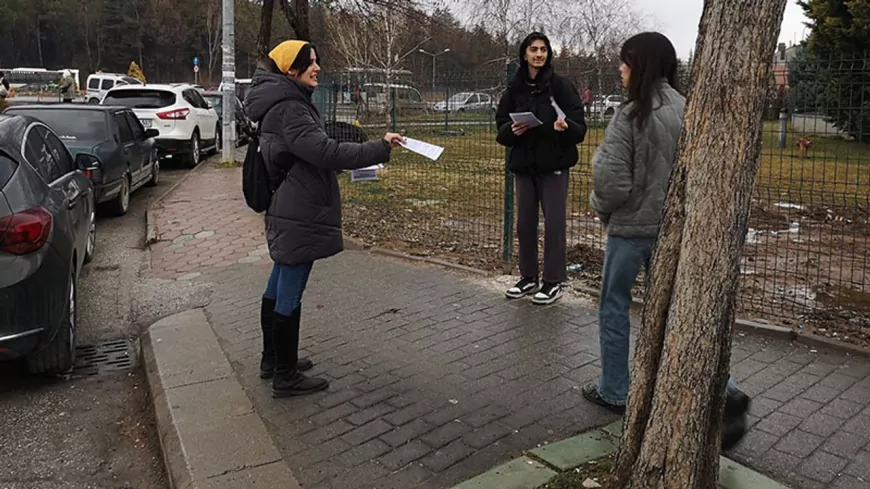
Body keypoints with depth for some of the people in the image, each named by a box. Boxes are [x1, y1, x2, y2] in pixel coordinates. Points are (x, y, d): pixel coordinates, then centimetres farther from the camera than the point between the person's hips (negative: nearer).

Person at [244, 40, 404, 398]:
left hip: (287, 212, 11)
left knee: (279, 287, 17)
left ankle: (273, 360, 31)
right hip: (299, 216, -11)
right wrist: (379, 149, -27)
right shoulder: (288, 108, -17)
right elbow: (323, 151, -28)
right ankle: (286, 377, 6)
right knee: (290, 295, -4)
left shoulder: (285, 103, 16)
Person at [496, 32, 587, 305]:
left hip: (554, 165, -4)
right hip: (524, 165, 4)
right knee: (525, 222, 10)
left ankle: (554, 283, 11)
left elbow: (580, 128, -7)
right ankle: (528, 278, 24)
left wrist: (566, 127, -28)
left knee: (554, 223, 0)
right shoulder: (514, 89, 4)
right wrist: (512, 130, -13)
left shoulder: (561, 86, -5)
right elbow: (501, 129, 8)